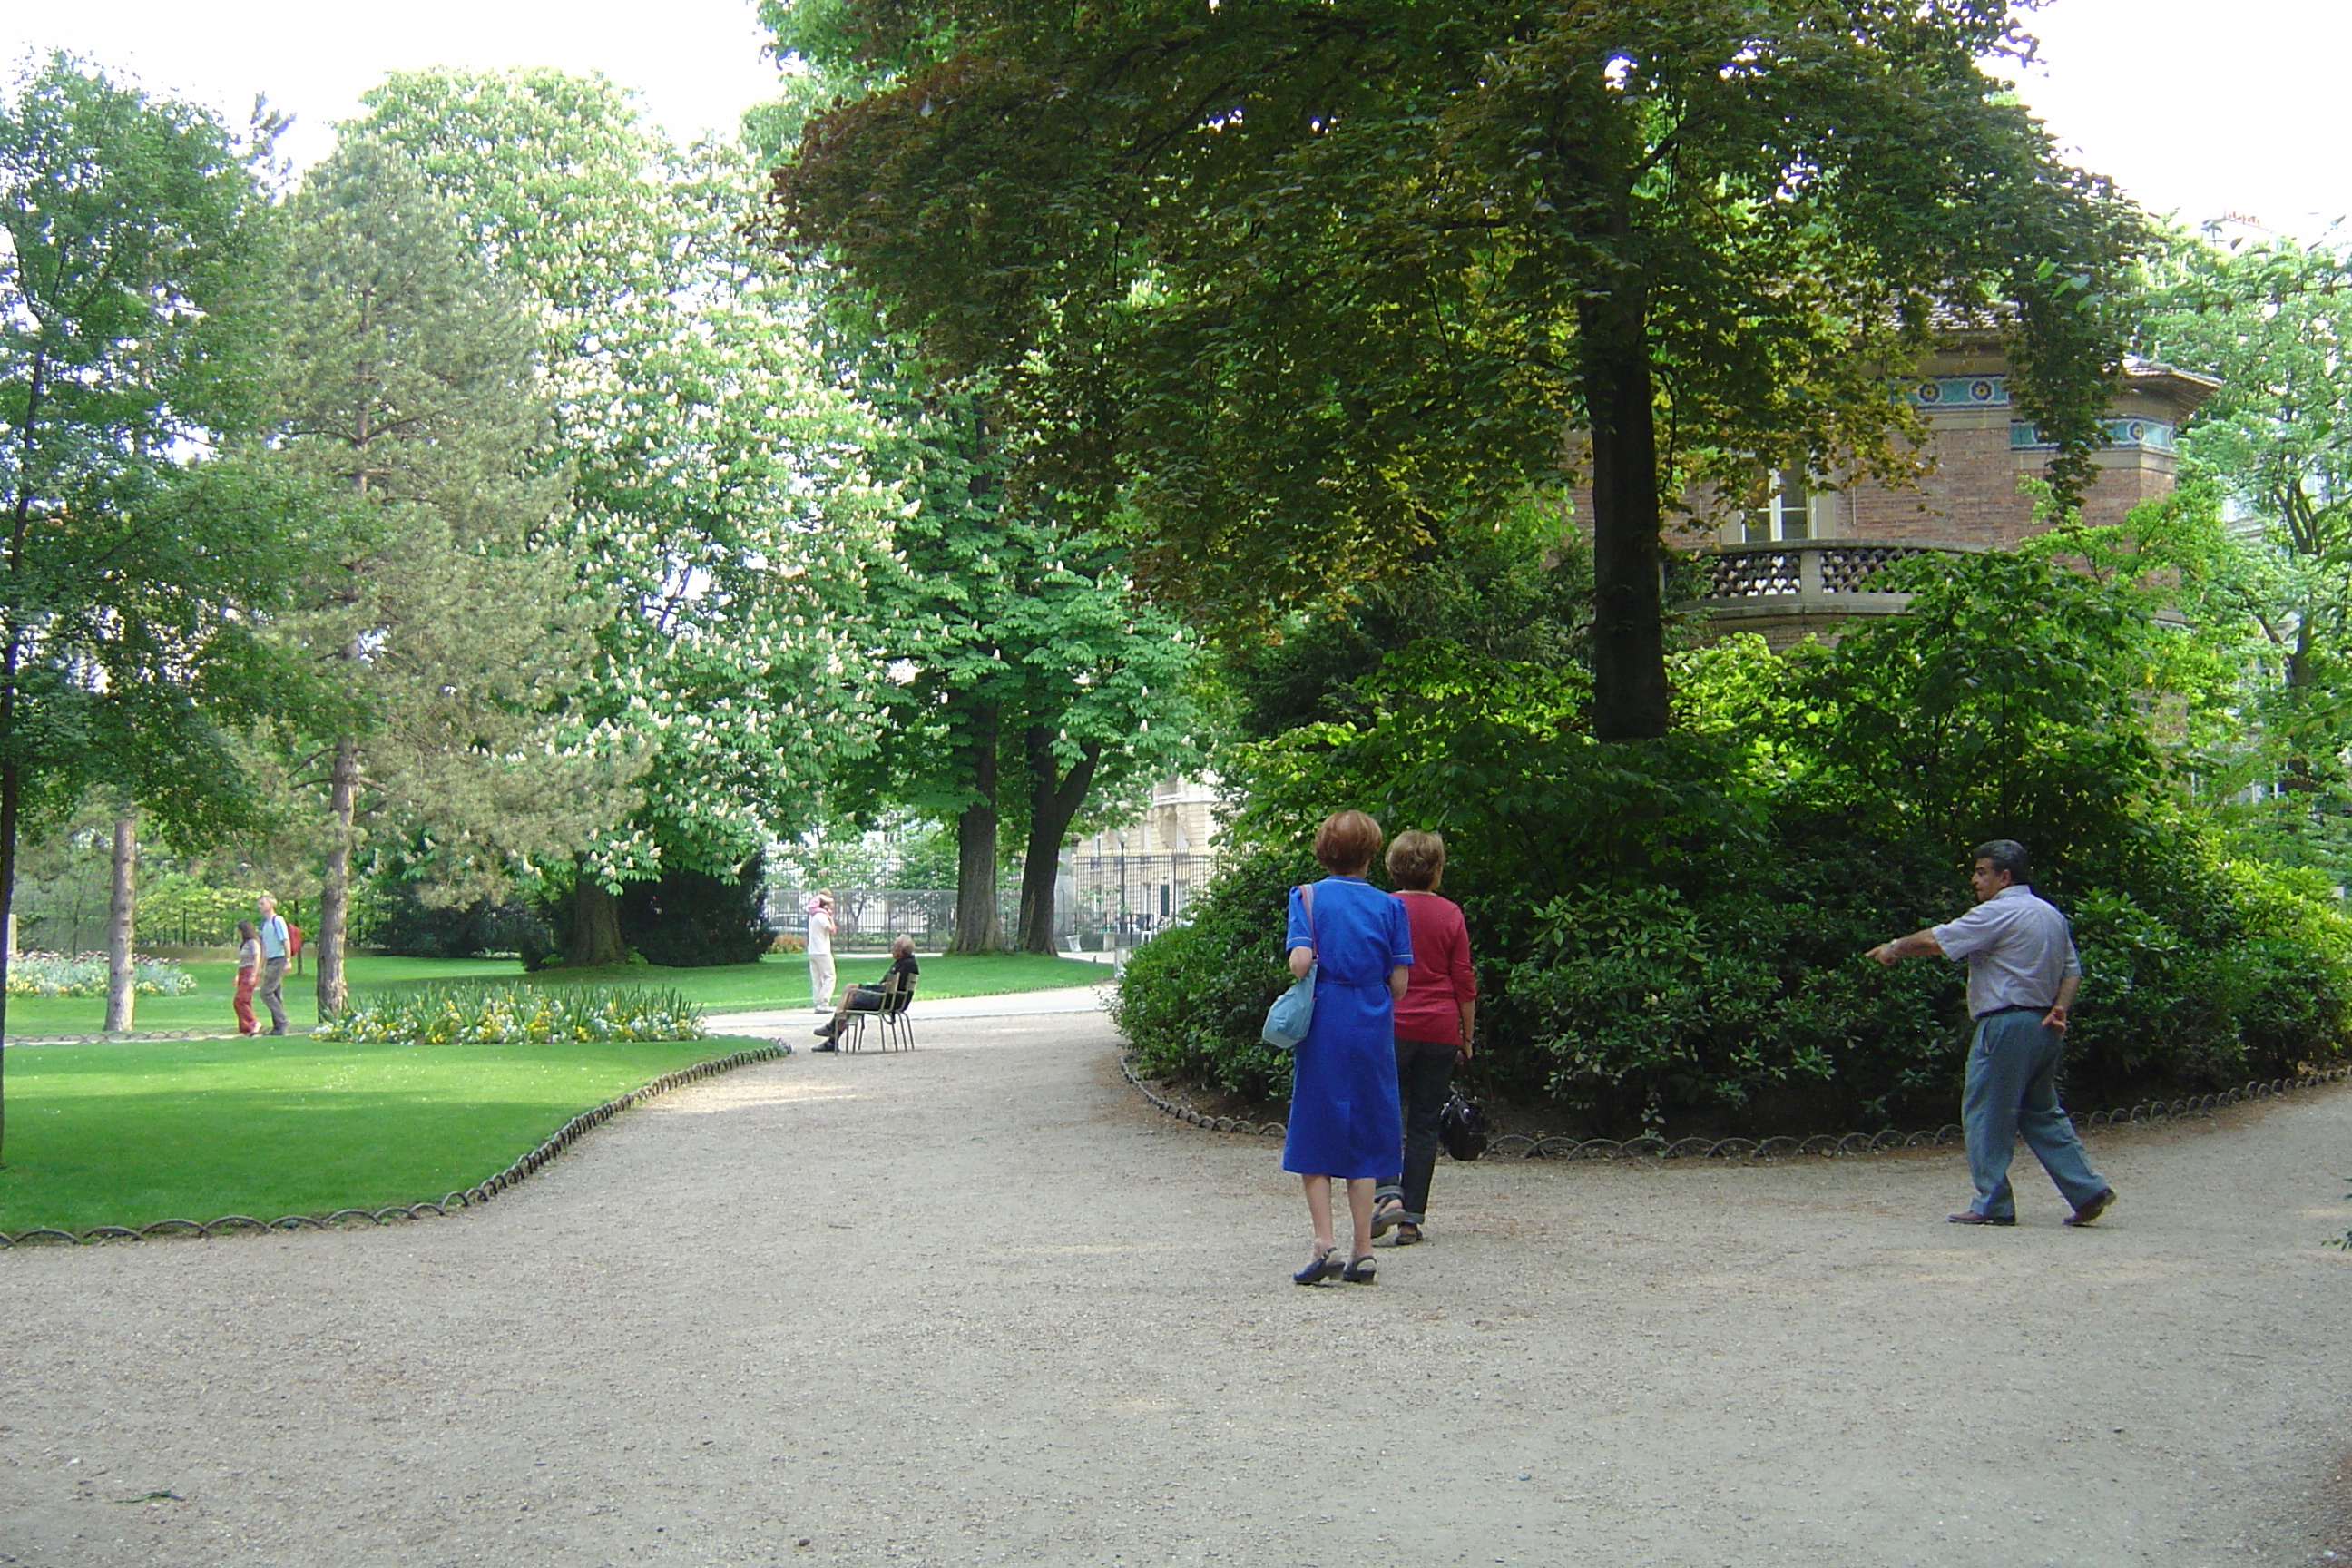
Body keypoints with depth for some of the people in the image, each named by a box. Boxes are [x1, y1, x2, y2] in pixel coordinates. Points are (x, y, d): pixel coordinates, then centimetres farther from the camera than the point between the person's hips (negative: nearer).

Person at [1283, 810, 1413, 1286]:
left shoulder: (1308, 897, -2)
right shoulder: (1389, 906, 3)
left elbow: (1300, 961, -15)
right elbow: (1398, 983, 0)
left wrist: (1308, 990, 7)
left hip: (1323, 1026, -2)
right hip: (1372, 1030, 2)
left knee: (1313, 1138, 7)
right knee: (1364, 1139, 9)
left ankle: (1324, 1242, -5)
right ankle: (1362, 1250, 10)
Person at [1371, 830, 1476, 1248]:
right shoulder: (1450, 914, 2)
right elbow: (1465, 982, 3)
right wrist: (1467, 1037, 12)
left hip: (1392, 1026, -2)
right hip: (1440, 1032, 2)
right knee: (1424, 1124, 6)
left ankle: (1389, 1193, -18)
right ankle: (1412, 1218, 6)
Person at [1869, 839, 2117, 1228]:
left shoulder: (1998, 914, -13)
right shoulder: (2051, 914, 15)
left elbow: (1936, 940, -14)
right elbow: (2071, 970, 15)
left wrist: (1895, 948, 1)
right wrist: (2059, 1009, 4)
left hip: (2006, 1024, -9)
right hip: (2042, 1028, 9)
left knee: (1986, 1114, 0)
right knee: (2042, 1113, 16)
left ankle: (1993, 1205, 2)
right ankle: (2088, 1189, 10)